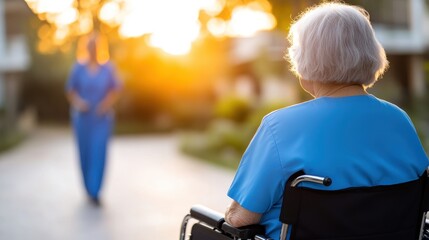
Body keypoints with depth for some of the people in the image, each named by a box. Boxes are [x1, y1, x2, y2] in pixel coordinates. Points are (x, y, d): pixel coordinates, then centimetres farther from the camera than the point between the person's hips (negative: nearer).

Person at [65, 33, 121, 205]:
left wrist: (107, 103, -9)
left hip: (102, 118, -1)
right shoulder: (78, 68, 0)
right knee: (85, 152, 7)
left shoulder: (108, 68, 0)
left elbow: (116, 90, 7)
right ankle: (89, 187, 29)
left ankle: (94, 191, -6)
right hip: (83, 118, 1)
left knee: (99, 152, -9)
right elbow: (70, 90, 6)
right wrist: (77, 102, -12)